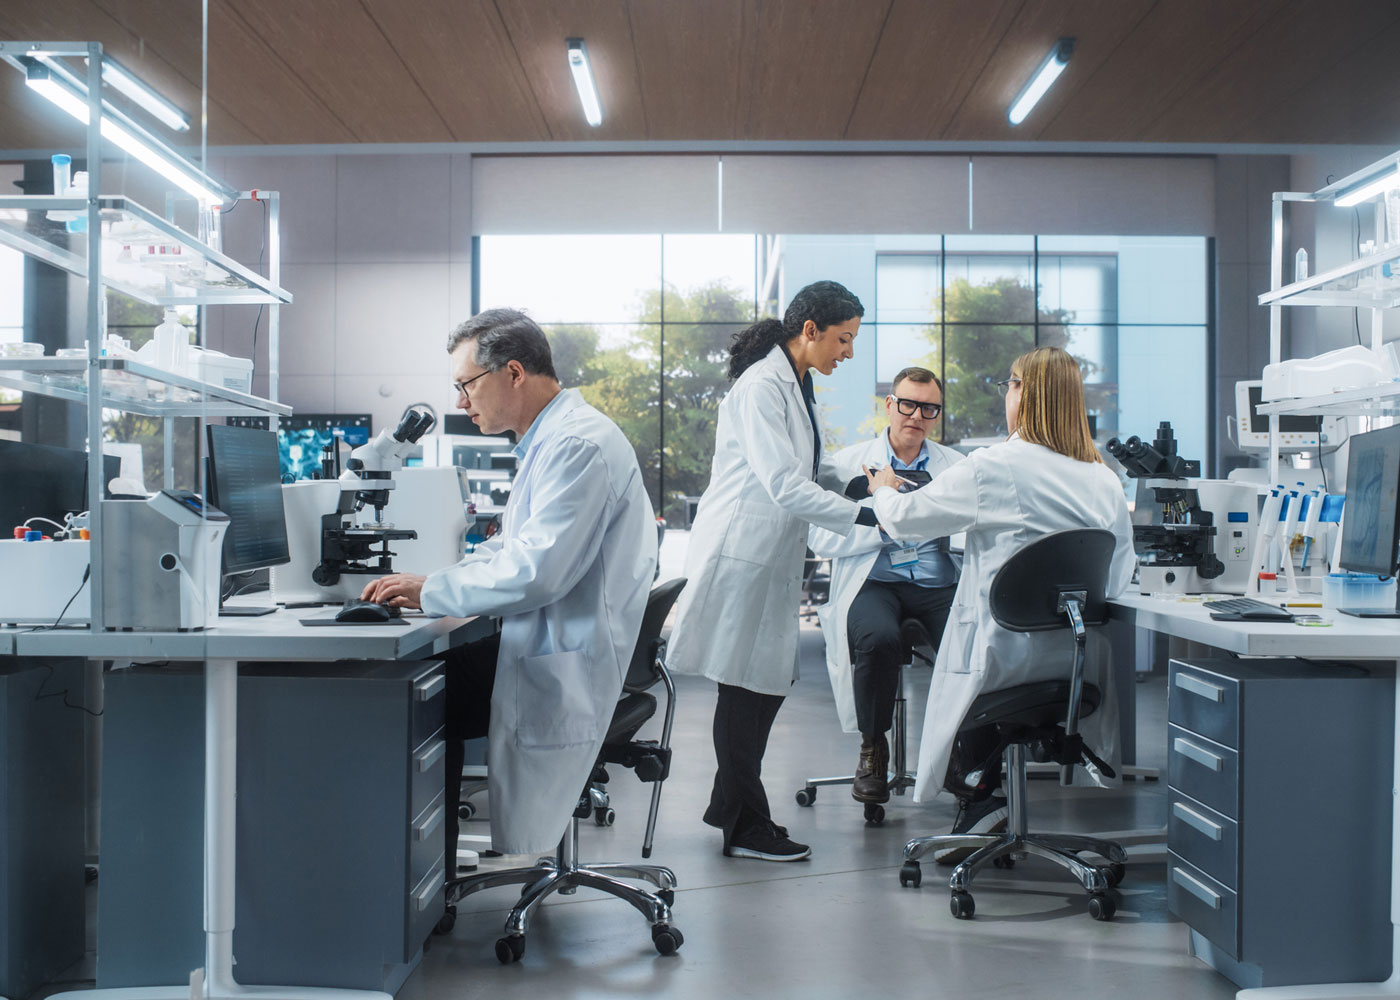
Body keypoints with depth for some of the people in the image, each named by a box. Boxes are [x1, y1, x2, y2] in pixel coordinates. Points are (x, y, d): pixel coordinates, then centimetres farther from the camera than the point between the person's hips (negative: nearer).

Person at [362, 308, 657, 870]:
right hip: (547, 643, 10)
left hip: (568, 666, -10)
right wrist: (428, 583, 6)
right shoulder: (550, 439, 15)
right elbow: (513, 547, 21)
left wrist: (431, 592, -16)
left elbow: (536, 571, -27)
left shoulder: (579, 444, -19)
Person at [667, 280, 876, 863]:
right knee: (744, 687, -1)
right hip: (741, 553, -10)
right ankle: (745, 827, 9)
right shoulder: (761, 387, -18)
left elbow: (811, 472, 20)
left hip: (773, 556, 10)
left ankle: (730, 803, 28)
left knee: (769, 681, 14)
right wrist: (863, 517, -25)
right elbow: (784, 486, -25)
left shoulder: (797, 386, 14)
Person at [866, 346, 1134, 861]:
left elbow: (905, 517, -2)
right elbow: (1120, 573, 10)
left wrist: (883, 491, 20)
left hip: (1004, 655, -5)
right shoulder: (1104, 479, 2)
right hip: (1078, 661, 5)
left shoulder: (993, 467, -13)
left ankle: (979, 795, 15)